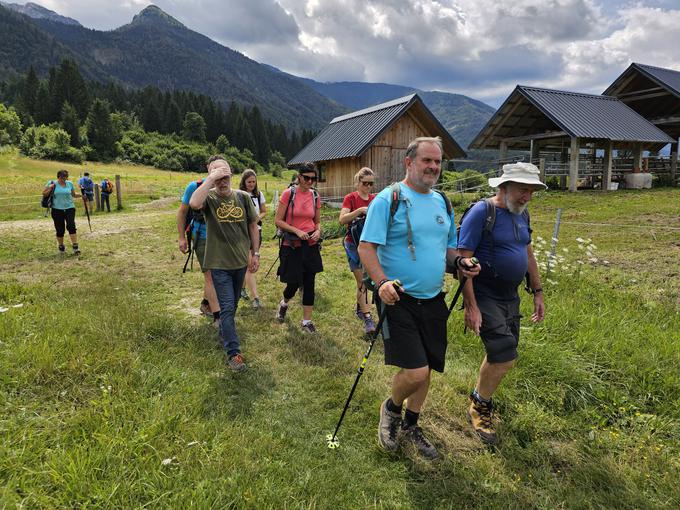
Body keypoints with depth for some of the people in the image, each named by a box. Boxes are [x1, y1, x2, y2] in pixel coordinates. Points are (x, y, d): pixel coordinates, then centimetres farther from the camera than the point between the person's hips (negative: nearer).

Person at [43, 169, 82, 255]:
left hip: (69, 208, 0)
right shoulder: (52, 183, 3)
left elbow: (73, 194, 16)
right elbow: (44, 194, 5)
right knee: (60, 229, 4)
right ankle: (61, 246, 27)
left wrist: (81, 195, -2)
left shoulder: (70, 183, 8)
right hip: (57, 210, 0)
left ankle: (75, 247, -14)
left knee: (71, 226, -16)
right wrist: (50, 188, -12)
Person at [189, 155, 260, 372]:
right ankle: (234, 353, 1)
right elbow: (194, 203, -36)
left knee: (232, 305, 21)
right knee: (227, 307, -5)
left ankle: (224, 332, 46)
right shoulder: (209, 197, -10)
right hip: (219, 263, -4)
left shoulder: (242, 197, 0)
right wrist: (211, 178, -28)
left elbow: (253, 225, 8)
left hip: (240, 261, 4)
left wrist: (256, 253, 7)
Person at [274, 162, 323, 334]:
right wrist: (297, 231, -18)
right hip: (292, 245, -3)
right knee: (293, 283, 3)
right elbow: (278, 221, -8)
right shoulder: (288, 194, -8)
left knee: (309, 283, 4)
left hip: (310, 245, 3)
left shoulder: (315, 197, 3)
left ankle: (307, 321, 16)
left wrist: (318, 231, -7)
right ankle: (284, 303, 39)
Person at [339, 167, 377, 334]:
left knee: (365, 279, 13)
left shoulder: (375, 199, 7)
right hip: (354, 244, -4)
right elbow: (342, 219, -20)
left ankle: (359, 308, 32)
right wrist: (360, 210, -30)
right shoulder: (350, 198, -6)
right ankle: (367, 318, -1)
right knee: (362, 281, -4)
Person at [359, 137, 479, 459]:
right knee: (415, 371, -14)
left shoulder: (442, 203, 12)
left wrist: (460, 261, -2)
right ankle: (391, 408, 21)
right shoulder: (388, 199, -9)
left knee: (425, 370, 14)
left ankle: (409, 427, 37)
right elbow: (366, 247, -13)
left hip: (433, 301, 7)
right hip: (399, 300, -6)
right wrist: (382, 281, -28)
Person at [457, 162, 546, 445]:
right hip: (484, 297, -8)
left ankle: (481, 397, 35)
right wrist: (471, 306, -23)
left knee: (501, 354, 13)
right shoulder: (481, 212, -16)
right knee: (505, 354, -13)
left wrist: (537, 292, 16)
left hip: (510, 297, 8)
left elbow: (528, 255, 20)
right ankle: (478, 407, 10)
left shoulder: (522, 215, 9)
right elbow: (463, 260, -20)